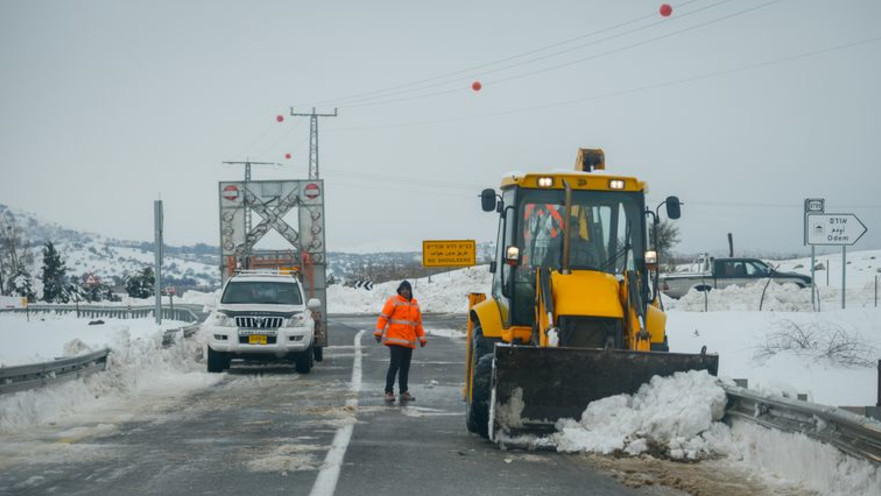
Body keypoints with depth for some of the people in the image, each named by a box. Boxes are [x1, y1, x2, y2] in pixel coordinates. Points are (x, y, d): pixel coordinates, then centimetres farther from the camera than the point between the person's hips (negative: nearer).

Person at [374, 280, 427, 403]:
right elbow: (383, 317, -7)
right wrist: (379, 332, -15)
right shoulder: (393, 301, -2)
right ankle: (389, 391, -7)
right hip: (395, 339, -6)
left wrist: (422, 338, 20)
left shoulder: (414, 305, 16)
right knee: (395, 364, -11)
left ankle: (404, 392, 15)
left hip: (409, 342, 6)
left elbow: (418, 323, 23)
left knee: (405, 367, 8)